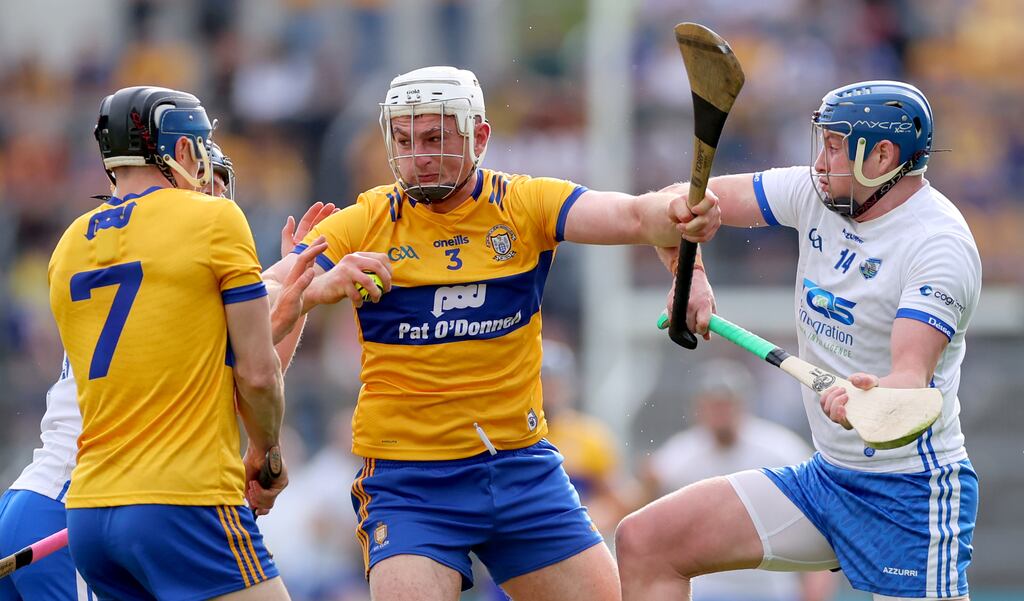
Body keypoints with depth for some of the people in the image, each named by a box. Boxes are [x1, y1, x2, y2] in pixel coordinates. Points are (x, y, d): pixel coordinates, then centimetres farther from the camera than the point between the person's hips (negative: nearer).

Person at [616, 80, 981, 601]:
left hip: (913, 495, -7)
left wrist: (874, 398, -51)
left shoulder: (939, 244, -18)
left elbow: (913, 372, -31)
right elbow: (686, 202, 9)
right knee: (643, 541, 0)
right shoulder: (818, 193, 4)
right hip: (825, 476, 7)